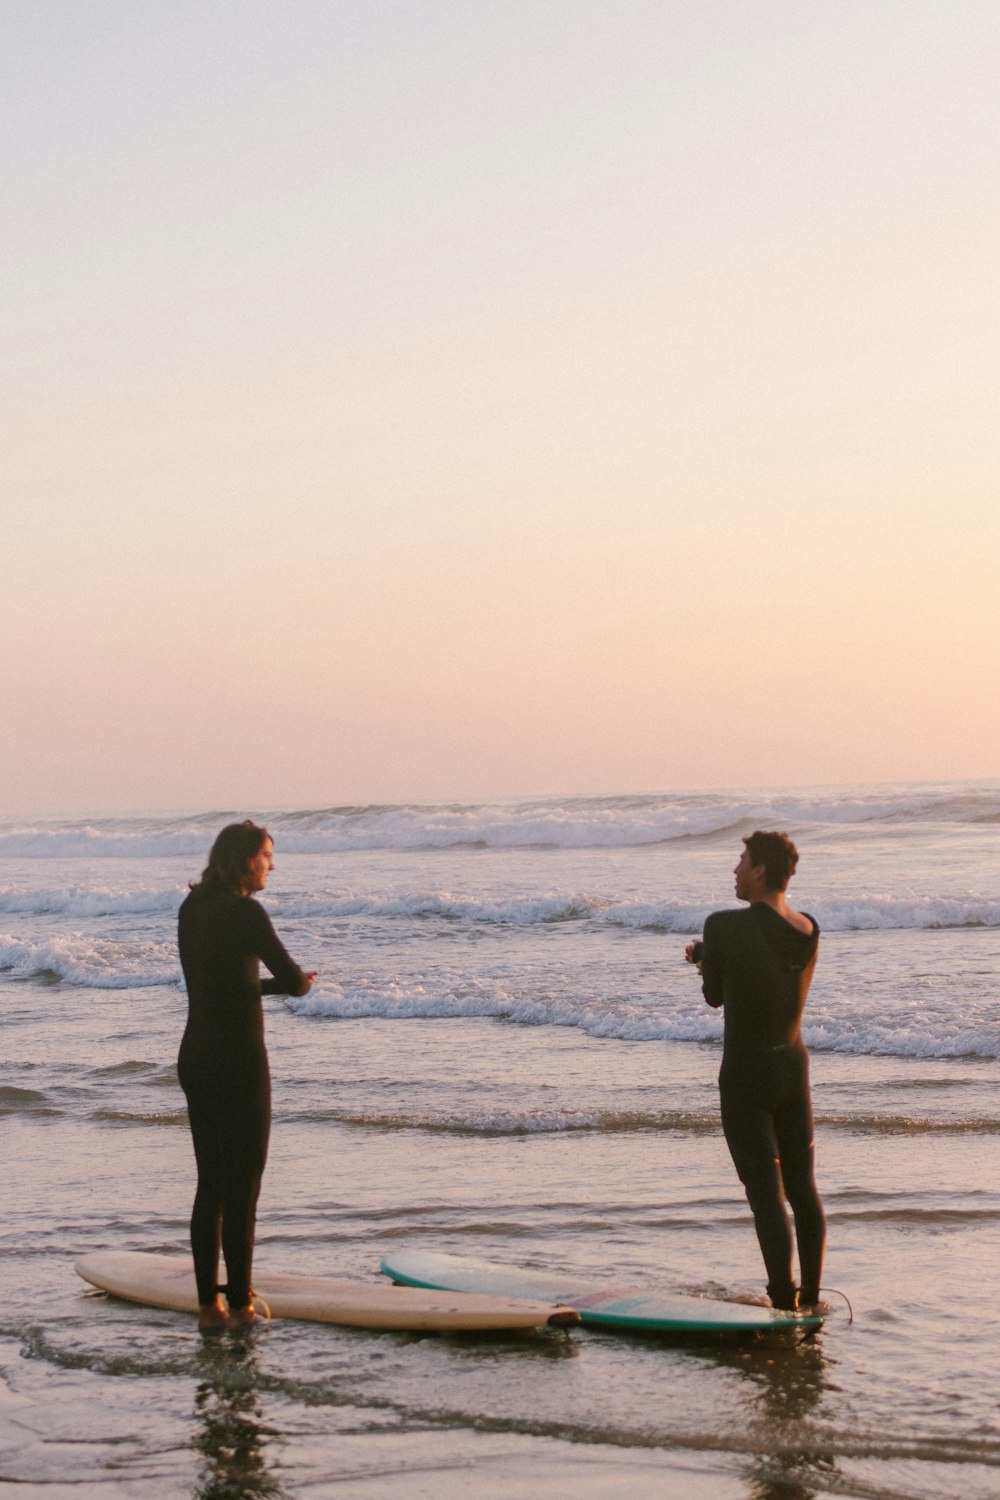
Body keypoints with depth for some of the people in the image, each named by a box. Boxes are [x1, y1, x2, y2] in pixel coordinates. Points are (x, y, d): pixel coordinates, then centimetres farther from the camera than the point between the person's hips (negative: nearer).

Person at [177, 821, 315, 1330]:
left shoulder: (191, 910, 10)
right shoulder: (245, 913, -15)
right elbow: (293, 979, -13)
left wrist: (277, 985, 12)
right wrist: (299, 982, 10)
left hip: (195, 1058, 8)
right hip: (238, 1060, -8)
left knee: (210, 1185, 12)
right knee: (242, 1187, 0)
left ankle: (209, 1304, 15)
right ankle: (239, 1304, 4)